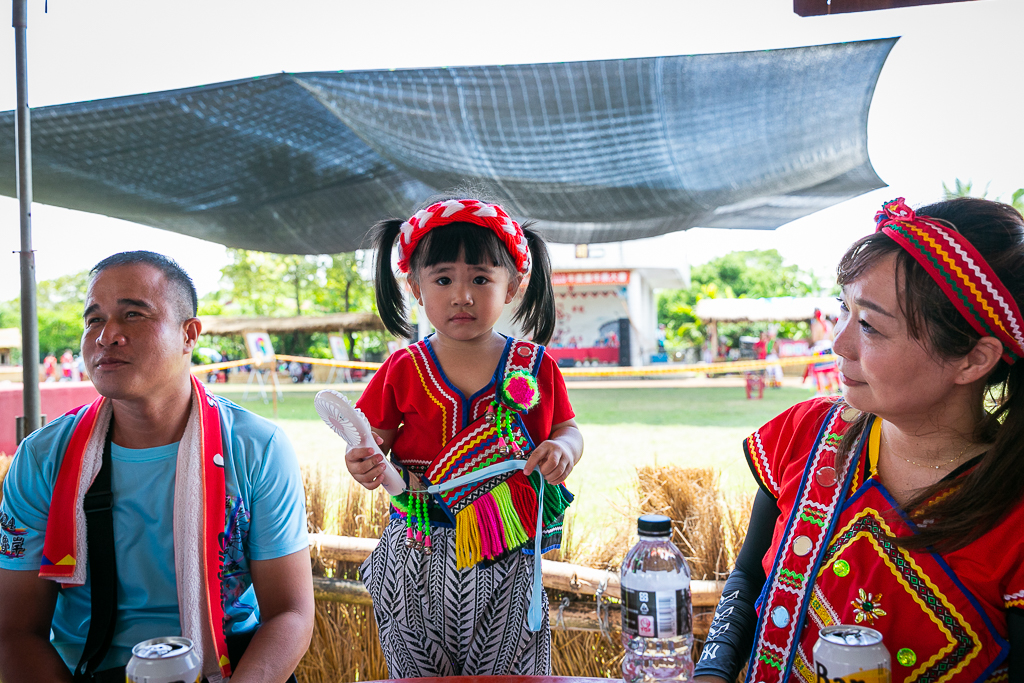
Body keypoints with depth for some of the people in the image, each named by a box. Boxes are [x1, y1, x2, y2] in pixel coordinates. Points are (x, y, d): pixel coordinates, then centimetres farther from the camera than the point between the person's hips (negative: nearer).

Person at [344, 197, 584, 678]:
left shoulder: (534, 367, -3)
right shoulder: (404, 369, -4)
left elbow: (567, 429, 7)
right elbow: (375, 437, 2)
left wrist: (563, 449, -15)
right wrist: (366, 464, -20)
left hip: (506, 564, 0)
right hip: (418, 558, 1)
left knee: (507, 670, 13)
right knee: (417, 670, 17)